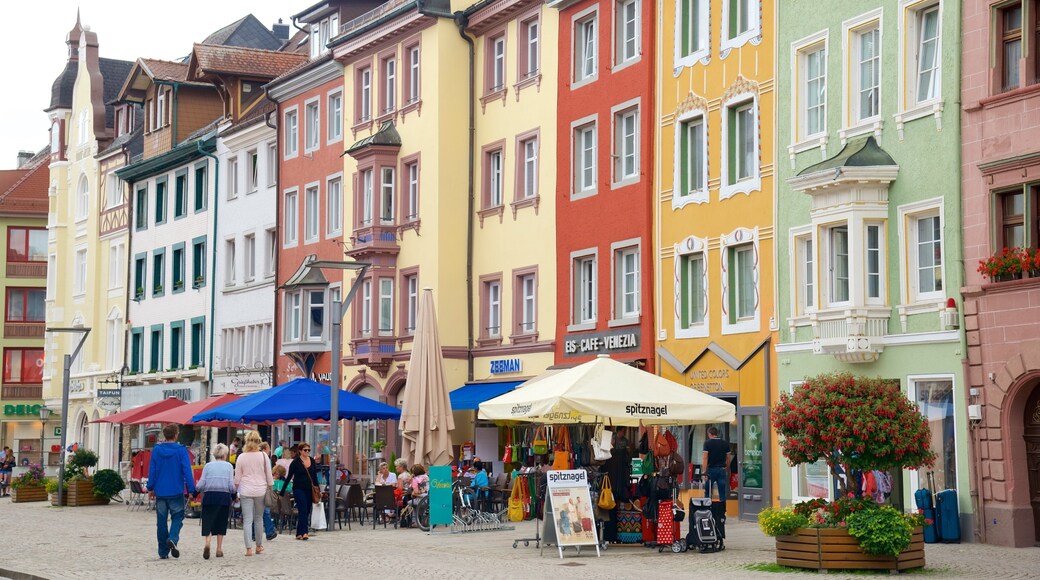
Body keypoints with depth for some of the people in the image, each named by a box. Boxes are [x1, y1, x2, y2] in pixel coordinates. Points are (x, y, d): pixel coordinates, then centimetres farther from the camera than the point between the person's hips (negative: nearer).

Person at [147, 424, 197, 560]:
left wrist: (150, 487, 16)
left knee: (161, 522, 9)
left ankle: (163, 552, 11)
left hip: (160, 491, 3)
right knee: (177, 517, 7)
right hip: (176, 492, -3)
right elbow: (187, 471, -8)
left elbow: (152, 471, 6)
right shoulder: (181, 450, -6)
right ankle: (172, 538, -21)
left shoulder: (156, 450, 2)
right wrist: (191, 490, -4)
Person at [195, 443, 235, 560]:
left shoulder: (208, 466, 3)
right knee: (221, 522, 11)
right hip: (224, 496, 0)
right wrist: (233, 491, 19)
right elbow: (231, 486, -3)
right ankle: (219, 549, 13)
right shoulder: (228, 466, 2)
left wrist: (197, 488, 20)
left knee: (208, 521, 0)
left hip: (209, 496, 0)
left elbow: (201, 485, -1)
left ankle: (207, 543, -24)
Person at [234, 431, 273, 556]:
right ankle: (259, 546, 23)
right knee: (259, 518, 13)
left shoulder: (241, 457, -1)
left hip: (245, 491, -1)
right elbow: (269, 475, 3)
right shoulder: (263, 456, -1)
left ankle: (249, 548, -10)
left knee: (247, 520, -2)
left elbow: (237, 477, 4)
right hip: (260, 490, 1)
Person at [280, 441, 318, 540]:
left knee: (307, 511, 5)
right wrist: (282, 491, -5)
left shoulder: (312, 461, 8)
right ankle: (303, 532, -17)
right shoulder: (296, 462, -6)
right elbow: (289, 477, -3)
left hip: (309, 489, 5)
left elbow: (315, 476, 16)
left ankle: (299, 533, 13)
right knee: (303, 510, -15)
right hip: (298, 489, -5)